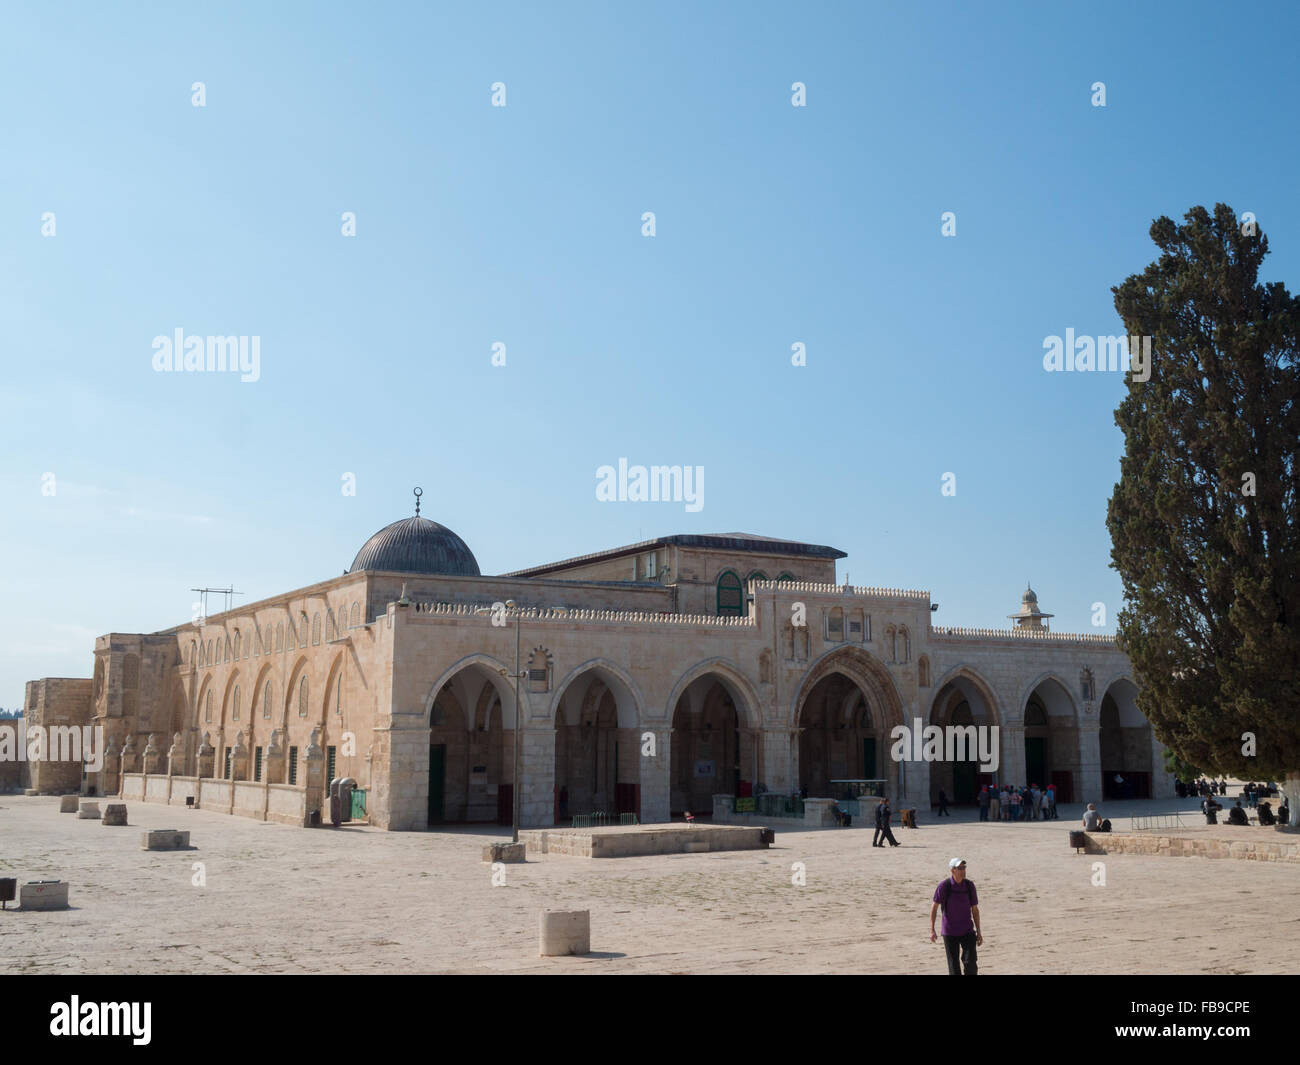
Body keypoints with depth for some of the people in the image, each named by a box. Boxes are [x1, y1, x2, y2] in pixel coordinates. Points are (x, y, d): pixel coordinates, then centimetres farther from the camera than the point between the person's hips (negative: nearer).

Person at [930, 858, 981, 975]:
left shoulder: (969, 885, -2)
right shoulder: (944, 886, -11)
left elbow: (975, 909, 7)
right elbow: (934, 907, -6)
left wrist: (978, 931, 7)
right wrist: (932, 930, -11)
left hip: (967, 931, 2)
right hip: (949, 932, -2)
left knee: (970, 963, -11)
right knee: (954, 967, 3)